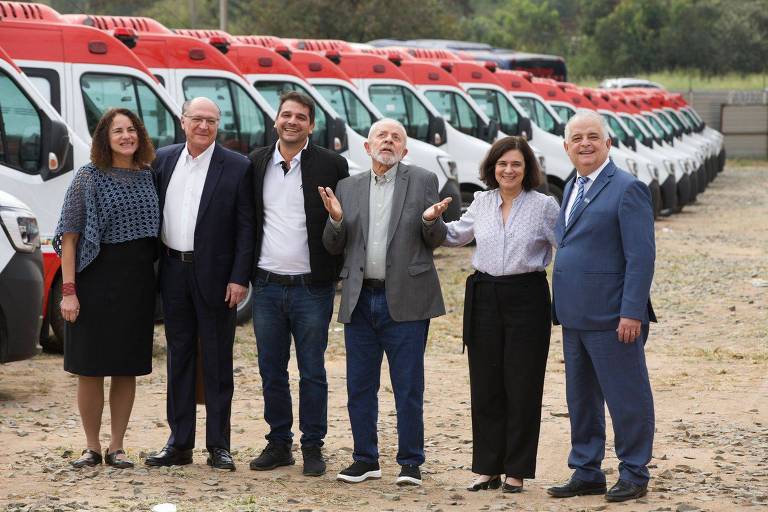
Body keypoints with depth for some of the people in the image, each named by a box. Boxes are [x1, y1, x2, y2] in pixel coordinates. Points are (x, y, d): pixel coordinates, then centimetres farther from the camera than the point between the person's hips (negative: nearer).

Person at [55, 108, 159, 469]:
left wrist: (158, 282, 5)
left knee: (127, 369, 6)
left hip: (137, 283, 3)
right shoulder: (88, 178, -3)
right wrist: (69, 289, -13)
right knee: (90, 368, 1)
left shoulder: (148, 177, 8)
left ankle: (117, 447, 15)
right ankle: (92, 448, 12)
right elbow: (70, 236, -6)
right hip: (96, 280, -3)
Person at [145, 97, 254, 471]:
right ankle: (180, 443, 16)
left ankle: (218, 446, 8)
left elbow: (246, 227, -5)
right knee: (179, 358, 9)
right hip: (173, 271, 4)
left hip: (215, 275, -4)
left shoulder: (237, 167, -4)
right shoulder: (163, 160, 7)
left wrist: (239, 278, -11)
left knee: (217, 362, 2)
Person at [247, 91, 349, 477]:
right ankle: (279, 444, 19)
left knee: (312, 372, 3)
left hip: (311, 287, -3)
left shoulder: (331, 165, -2)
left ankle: (313, 446, 11)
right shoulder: (256, 163, 8)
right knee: (271, 371, 9)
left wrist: (341, 273, -3)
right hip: (266, 286, 3)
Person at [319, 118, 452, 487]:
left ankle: (410, 462, 8)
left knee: (408, 387, -1)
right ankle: (366, 459, 19)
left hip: (405, 300, -3)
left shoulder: (423, 181, 4)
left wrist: (431, 220, -17)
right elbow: (333, 247, 10)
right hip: (360, 300, 3)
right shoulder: (348, 187, 12)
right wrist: (336, 219, -10)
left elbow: (436, 241, 5)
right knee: (359, 386, 8)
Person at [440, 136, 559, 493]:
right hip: (485, 298, 4)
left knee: (522, 387, 1)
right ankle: (487, 468, 15)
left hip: (526, 299, -4)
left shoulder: (544, 206, -3)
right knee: (485, 386, 6)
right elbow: (455, 236, 23)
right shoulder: (481, 203, 10)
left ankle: (516, 471, 9)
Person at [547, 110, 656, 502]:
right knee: (581, 400, 15)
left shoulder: (627, 189, -10)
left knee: (626, 398, 1)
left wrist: (632, 313, -20)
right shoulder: (572, 189, 16)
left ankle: (634, 475, 10)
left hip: (611, 318, -9)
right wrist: (563, 308, 14)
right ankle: (586, 473, 24)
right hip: (575, 318, 9)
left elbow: (641, 256, -15)